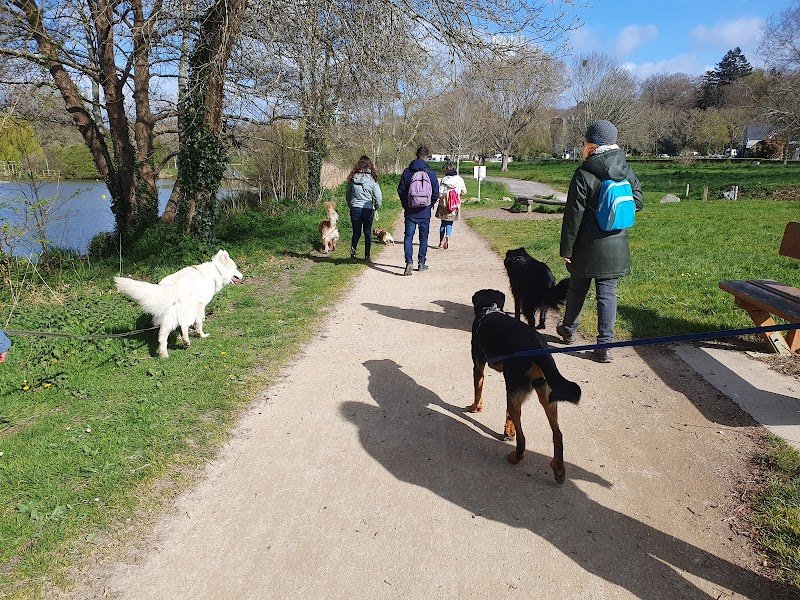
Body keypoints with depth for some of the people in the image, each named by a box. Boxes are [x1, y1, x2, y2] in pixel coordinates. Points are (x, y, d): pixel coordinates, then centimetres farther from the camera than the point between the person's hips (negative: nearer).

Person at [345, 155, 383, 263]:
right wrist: (376, 207, 11)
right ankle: (367, 256, 17)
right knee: (368, 233, 12)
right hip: (368, 210, -2)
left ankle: (353, 250, -9)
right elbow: (378, 197, -6)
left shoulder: (352, 179, -1)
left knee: (356, 232, 13)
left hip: (355, 209, 2)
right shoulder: (371, 180, -8)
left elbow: (348, 196, 8)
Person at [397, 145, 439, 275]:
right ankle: (421, 263, 18)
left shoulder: (407, 172, -3)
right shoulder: (431, 173, -5)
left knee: (408, 237, 2)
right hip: (425, 213, 0)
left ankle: (409, 262, -14)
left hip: (410, 212, 0)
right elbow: (436, 194, -3)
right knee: (423, 238, 12)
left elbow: (400, 190, 0)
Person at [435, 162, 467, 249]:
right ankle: (448, 236, -18)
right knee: (449, 223, 11)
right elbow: (464, 192, 3)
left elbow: (440, 193, -13)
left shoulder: (444, 180, -10)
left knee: (443, 223, 14)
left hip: (444, 205, -1)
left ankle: (441, 242, 14)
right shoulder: (459, 179, -4)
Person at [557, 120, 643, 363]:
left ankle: (568, 329, 37)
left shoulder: (584, 174, -14)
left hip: (587, 246, -3)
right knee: (608, 293, 6)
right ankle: (605, 345, 5)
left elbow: (573, 215, -13)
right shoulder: (626, 171, 2)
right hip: (616, 246, 3)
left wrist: (566, 249, -7)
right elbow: (637, 202, 12)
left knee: (577, 288, 16)